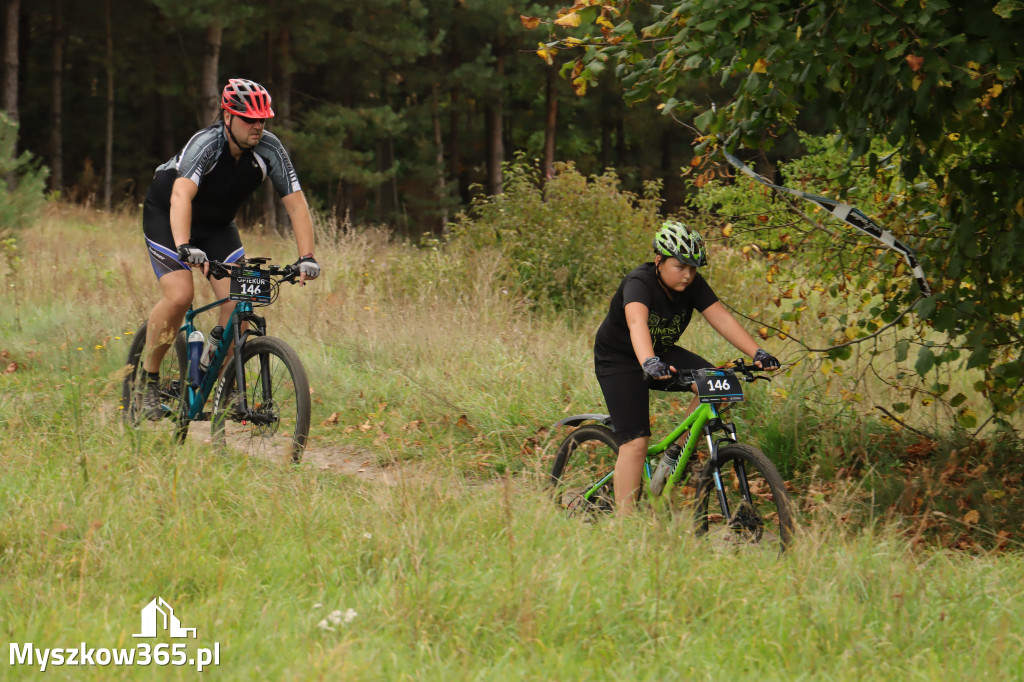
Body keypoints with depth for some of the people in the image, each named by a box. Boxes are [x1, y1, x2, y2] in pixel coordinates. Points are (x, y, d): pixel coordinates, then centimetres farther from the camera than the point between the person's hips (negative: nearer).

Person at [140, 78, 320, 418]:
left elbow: (296, 203, -19)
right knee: (179, 296, -24)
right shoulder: (206, 144, -33)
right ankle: (148, 380, -6)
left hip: (217, 225, 5)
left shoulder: (269, 148, -20)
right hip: (166, 216, -4)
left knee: (238, 300, -14)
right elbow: (181, 196, -47)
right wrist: (185, 248, -62)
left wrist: (306, 257, -31)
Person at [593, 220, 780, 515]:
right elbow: (637, 322, -48)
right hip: (620, 361, -6)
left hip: (663, 353, 6)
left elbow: (721, 318, -20)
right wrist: (649, 364, -66)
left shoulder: (693, 285, -12)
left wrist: (757, 353, -34)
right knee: (636, 443, -17)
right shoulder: (639, 283, -29)